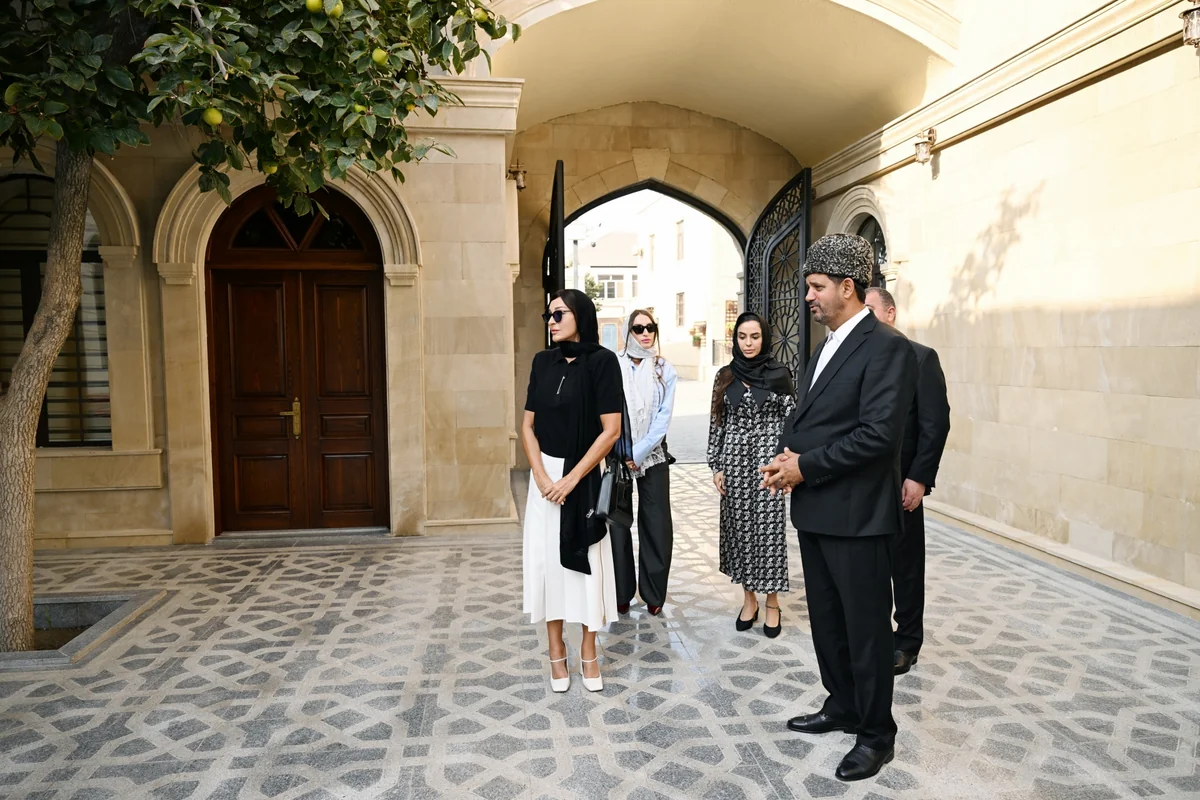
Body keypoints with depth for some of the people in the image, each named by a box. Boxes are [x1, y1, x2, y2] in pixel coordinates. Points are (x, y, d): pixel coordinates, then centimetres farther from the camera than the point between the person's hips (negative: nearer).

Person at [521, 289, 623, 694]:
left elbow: (611, 430, -13)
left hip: (584, 475, -4)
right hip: (545, 474, 4)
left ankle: (588, 653, 21)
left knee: (586, 561, 5)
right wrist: (541, 477, -8)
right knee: (548, 559, 7)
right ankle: (556, 652, 21)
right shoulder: (543, 362, 4)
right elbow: (528, 425, 5)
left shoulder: (601, 361, -9)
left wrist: (572, 478, -14)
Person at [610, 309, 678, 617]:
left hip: (653, 456, 1)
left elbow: (664, 416, -5)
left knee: (656, 524, 3)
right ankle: (620, 594, 15)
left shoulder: (665, 370, 1)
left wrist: (638, 453, -12)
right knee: (617, 522, 2)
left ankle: (653, 594, 17)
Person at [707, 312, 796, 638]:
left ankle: (772, 602, 14)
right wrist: (716, 465, 3)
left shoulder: (779, 374, -2)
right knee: (738, 527, 7)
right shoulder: (724, 376, 5)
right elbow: (716, 422, 7)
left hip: (768, 459, -3)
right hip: (735, 459, 3)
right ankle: (748, 598, 22)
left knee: (769, 528, 0)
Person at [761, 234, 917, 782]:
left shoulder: (886, 347, -14)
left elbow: (879, 433, -23)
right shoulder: (827, 347, 15)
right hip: (814, 510, 9)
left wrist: (805, 467, -17)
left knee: (866, 627, 6)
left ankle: (876, 735, 22)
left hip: (855, 514, -9)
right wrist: (787, 456, -1)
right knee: (826, 620, 19)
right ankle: (842, 707, 37)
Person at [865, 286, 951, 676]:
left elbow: (936, 423, -9)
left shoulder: (920, 357, -5)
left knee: (905, 565, 9)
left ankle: (906, 643, 24)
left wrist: (918, 478, -13)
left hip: (899, 482, -4)